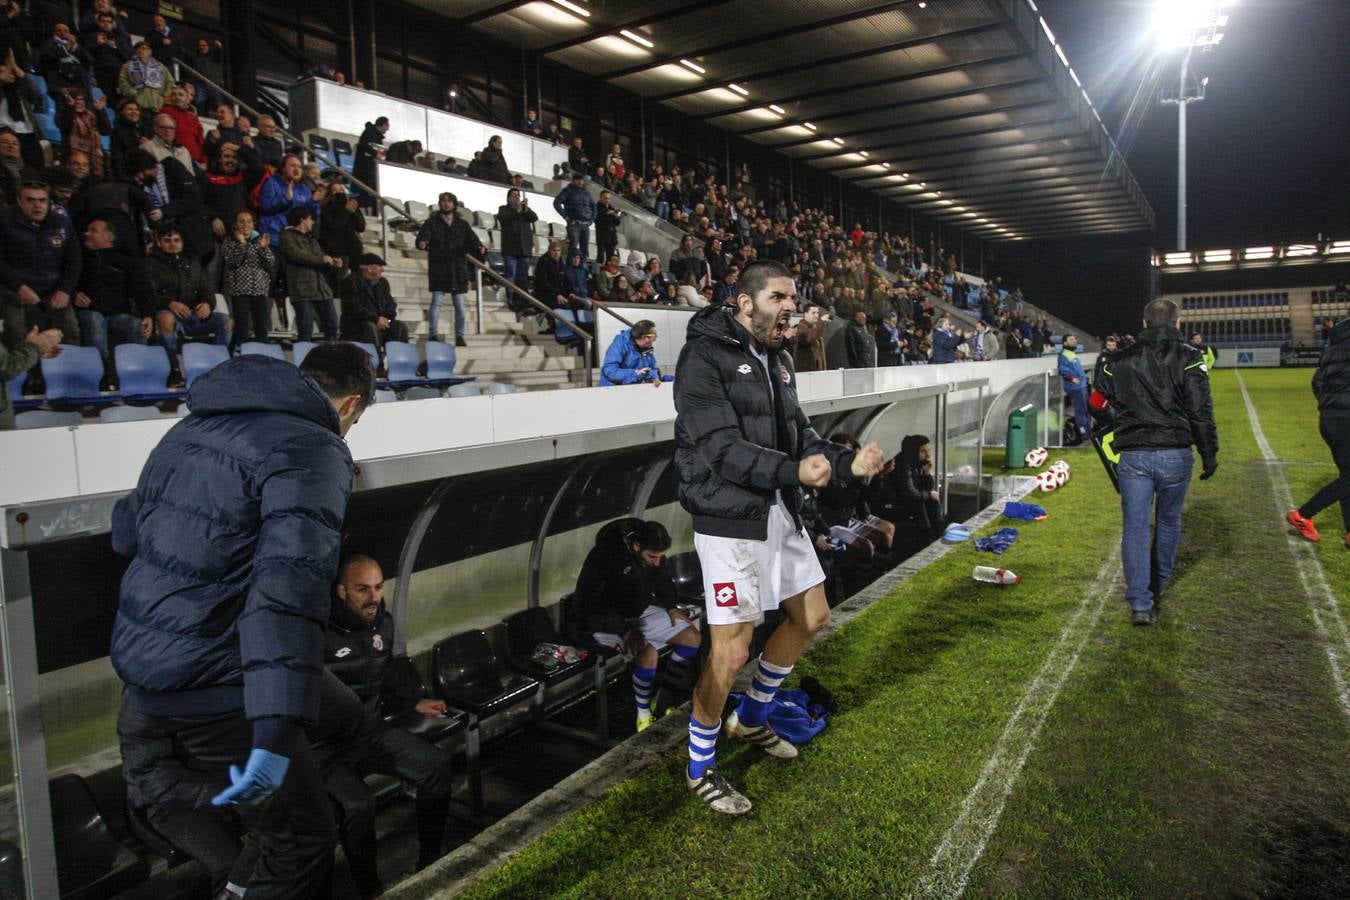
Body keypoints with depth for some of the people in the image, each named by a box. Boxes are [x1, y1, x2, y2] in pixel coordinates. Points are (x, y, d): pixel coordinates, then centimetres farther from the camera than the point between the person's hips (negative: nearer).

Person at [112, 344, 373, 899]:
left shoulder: (194, 425, 9)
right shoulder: (313, 449, -17)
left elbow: (126, 531, 21)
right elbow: (290, 586, -30)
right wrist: (276, 731, -33)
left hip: (137, 665, 8)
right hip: (215, 690, -8)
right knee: (303, 844, 8)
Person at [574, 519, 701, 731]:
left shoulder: (651, 552, -7)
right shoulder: (604, 556, -29)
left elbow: (660, 578, 16)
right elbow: (588, 604, -26)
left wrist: (671, 607, 3)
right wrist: (623, 629, -31)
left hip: (641, 612, 7)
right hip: (609, 622, -7)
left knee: (693, 638, -3)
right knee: (648, 654, -32)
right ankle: (643, 713, -6)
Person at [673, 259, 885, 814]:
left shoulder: (778, 360, 13)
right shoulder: (705, 356, -14)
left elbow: (798, 434, 13)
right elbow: (721, 448, -23)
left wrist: (848, 461, -4)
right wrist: (795, 471, -35)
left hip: (777, 509, 9)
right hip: (729, 517, -9)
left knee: (811, 616, 19)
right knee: (732, 650, -5)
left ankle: (751, 717, 41)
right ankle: (700, 768, 19)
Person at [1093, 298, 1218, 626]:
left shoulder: (1120, 360, 7)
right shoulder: (1188, 358, -1)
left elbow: (1100, 405, 13)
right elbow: (1201, 412, -5)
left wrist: (1112, 451, 25)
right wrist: (1209, 454, 3)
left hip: (1132, 455, 0)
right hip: (1175, 455, 0)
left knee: (1135, 526, 1)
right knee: (1168, 521, 20)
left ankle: (1140, 603, -6)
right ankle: (1159, 583, 36)